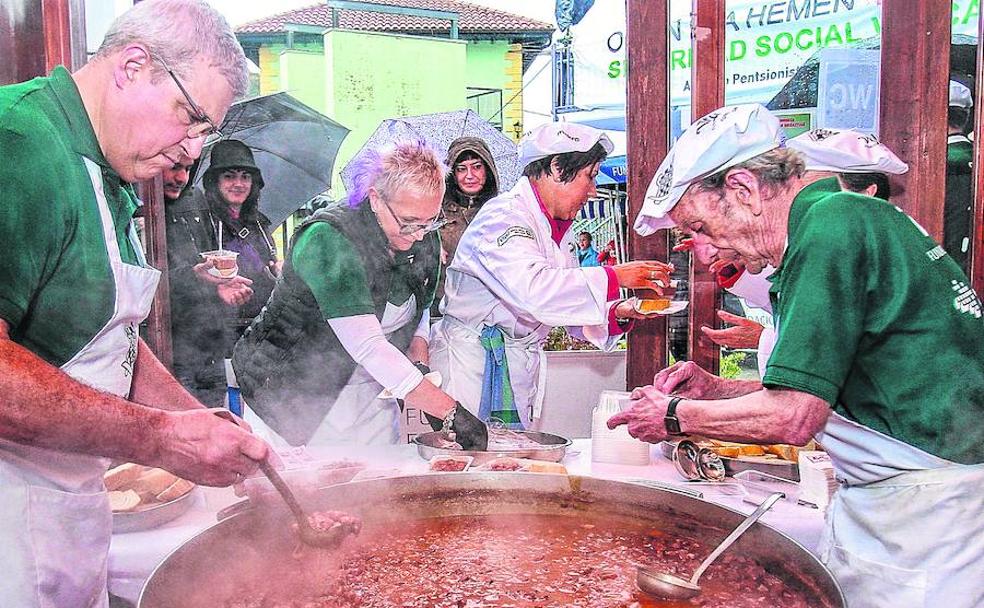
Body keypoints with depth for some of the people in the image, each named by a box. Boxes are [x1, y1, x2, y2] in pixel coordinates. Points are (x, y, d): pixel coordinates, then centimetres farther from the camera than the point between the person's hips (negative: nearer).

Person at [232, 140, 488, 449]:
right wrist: (450, 412, -35)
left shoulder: (426, 239, -5)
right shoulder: (326, 239, -27)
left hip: (372, 398, 6)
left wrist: (419, 363, -8)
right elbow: (368, 347, -34)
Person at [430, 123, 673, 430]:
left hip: (520, 367, 9)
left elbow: (566, 304, 17)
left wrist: (618, 312, -2)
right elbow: (532, 289, -32)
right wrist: (614, 277, -27)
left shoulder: (559, 229, 15)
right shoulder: (504, 215, -14)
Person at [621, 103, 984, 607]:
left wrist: (676, 415, -8)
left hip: (928, 502, -9)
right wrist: (714, 389, 8)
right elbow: (811, 389, 19)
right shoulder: (842, 219, 12)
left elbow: (794, 416, -22)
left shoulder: (828, 227, -19)